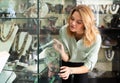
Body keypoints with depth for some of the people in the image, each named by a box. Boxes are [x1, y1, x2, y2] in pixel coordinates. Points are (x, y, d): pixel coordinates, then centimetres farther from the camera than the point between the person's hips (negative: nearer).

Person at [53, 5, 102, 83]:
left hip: (82, 66, -1)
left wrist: (71, 70, -44)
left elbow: (89, 65, -26)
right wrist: (61, 52, -43)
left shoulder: (95, 38, -33)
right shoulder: (64, 30, -29)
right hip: (67, 64, 1)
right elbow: (66, 59, -20)